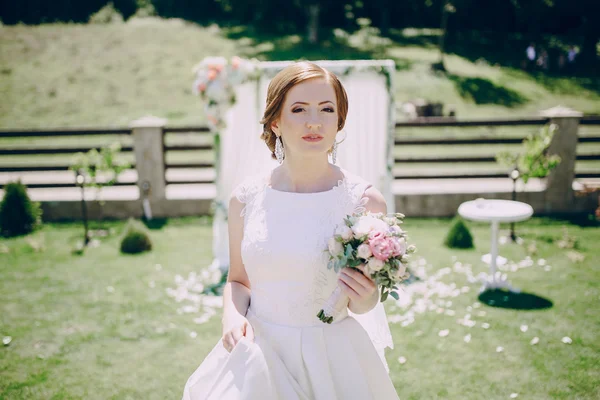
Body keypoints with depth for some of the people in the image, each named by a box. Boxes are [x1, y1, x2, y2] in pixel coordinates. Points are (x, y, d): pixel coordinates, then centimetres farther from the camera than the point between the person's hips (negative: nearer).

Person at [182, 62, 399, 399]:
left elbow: (364, 300, 0)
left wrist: (365, 300, -21)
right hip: (257, 352, 2)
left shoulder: (365, 201, -12)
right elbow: (238, 280, 9)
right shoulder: (246, 198, -5)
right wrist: (233, 317, -10)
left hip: (331, 356, -1)